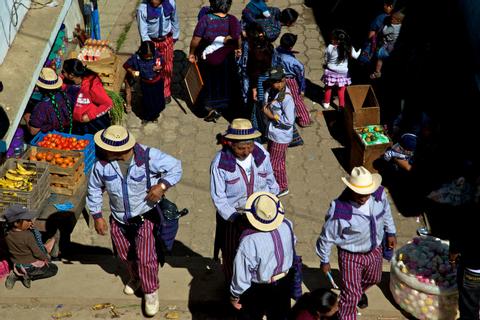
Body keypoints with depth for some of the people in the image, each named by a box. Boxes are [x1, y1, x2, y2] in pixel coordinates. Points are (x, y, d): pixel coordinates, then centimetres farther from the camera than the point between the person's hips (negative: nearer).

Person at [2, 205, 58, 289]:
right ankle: (29, 276, 0)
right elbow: (37, 253, -20)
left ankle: (17, 275, 12)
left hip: (17, 266, 5)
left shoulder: (8, 235, -11)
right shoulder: (28, 235, -28)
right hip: (31, 266, -5)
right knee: (54, 269, 15)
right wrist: (46, 257, 1)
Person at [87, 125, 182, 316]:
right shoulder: (102, 164, -16)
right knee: (125, 256, 21)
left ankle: (151, 292, 22)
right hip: (119, 219, 4)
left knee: (145, 258, -5)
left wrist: (162, 186, -28)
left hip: (146, 216, -4)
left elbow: (175, 167, -13)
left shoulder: (148, 157, -25)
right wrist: (97, 216, 0)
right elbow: (94, 190, 0)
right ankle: (136, 278, 54)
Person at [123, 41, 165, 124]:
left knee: (158, 100, 19)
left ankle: (155, 115, 49)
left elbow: (162, 63, -5)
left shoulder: (157, 55, -23)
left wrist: (159, 67, -26)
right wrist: (132, 71, -28)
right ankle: (147, 117, 45)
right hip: (145, 84, -1)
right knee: (147, 101, 16)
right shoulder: (136, 57, -25)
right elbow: (126, 65, -11)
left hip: (157, 82, 1)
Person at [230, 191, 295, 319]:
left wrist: (234, 296, -7)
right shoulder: (287, 225, -20)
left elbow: (242, 274, -23)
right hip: (284, 284, 4)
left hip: (259, 290, -4)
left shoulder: (249, 242, -34)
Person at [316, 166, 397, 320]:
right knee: (351, 296, 5)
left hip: (375, 250, 6)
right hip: (351, 257, -6)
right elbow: (326, 237, -20)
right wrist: (324, 261, -7)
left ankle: (360, 292, 67)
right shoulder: (340, 211, -37)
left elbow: (386, 211, 3)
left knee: (373, 279, 33)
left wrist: (390, 232, 13)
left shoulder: (379, 193, -23)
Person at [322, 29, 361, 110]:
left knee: (328, 88, 19)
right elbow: (355, 56, -1)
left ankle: (326, 103, 31)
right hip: (343, 73, 1)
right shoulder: (349, 48, -15)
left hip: (331, 71, -1)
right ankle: (341, 105, 18)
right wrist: (360, 50, 18)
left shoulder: (330, 47, -20)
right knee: (341, 89, 15)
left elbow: (326, 59, -8)